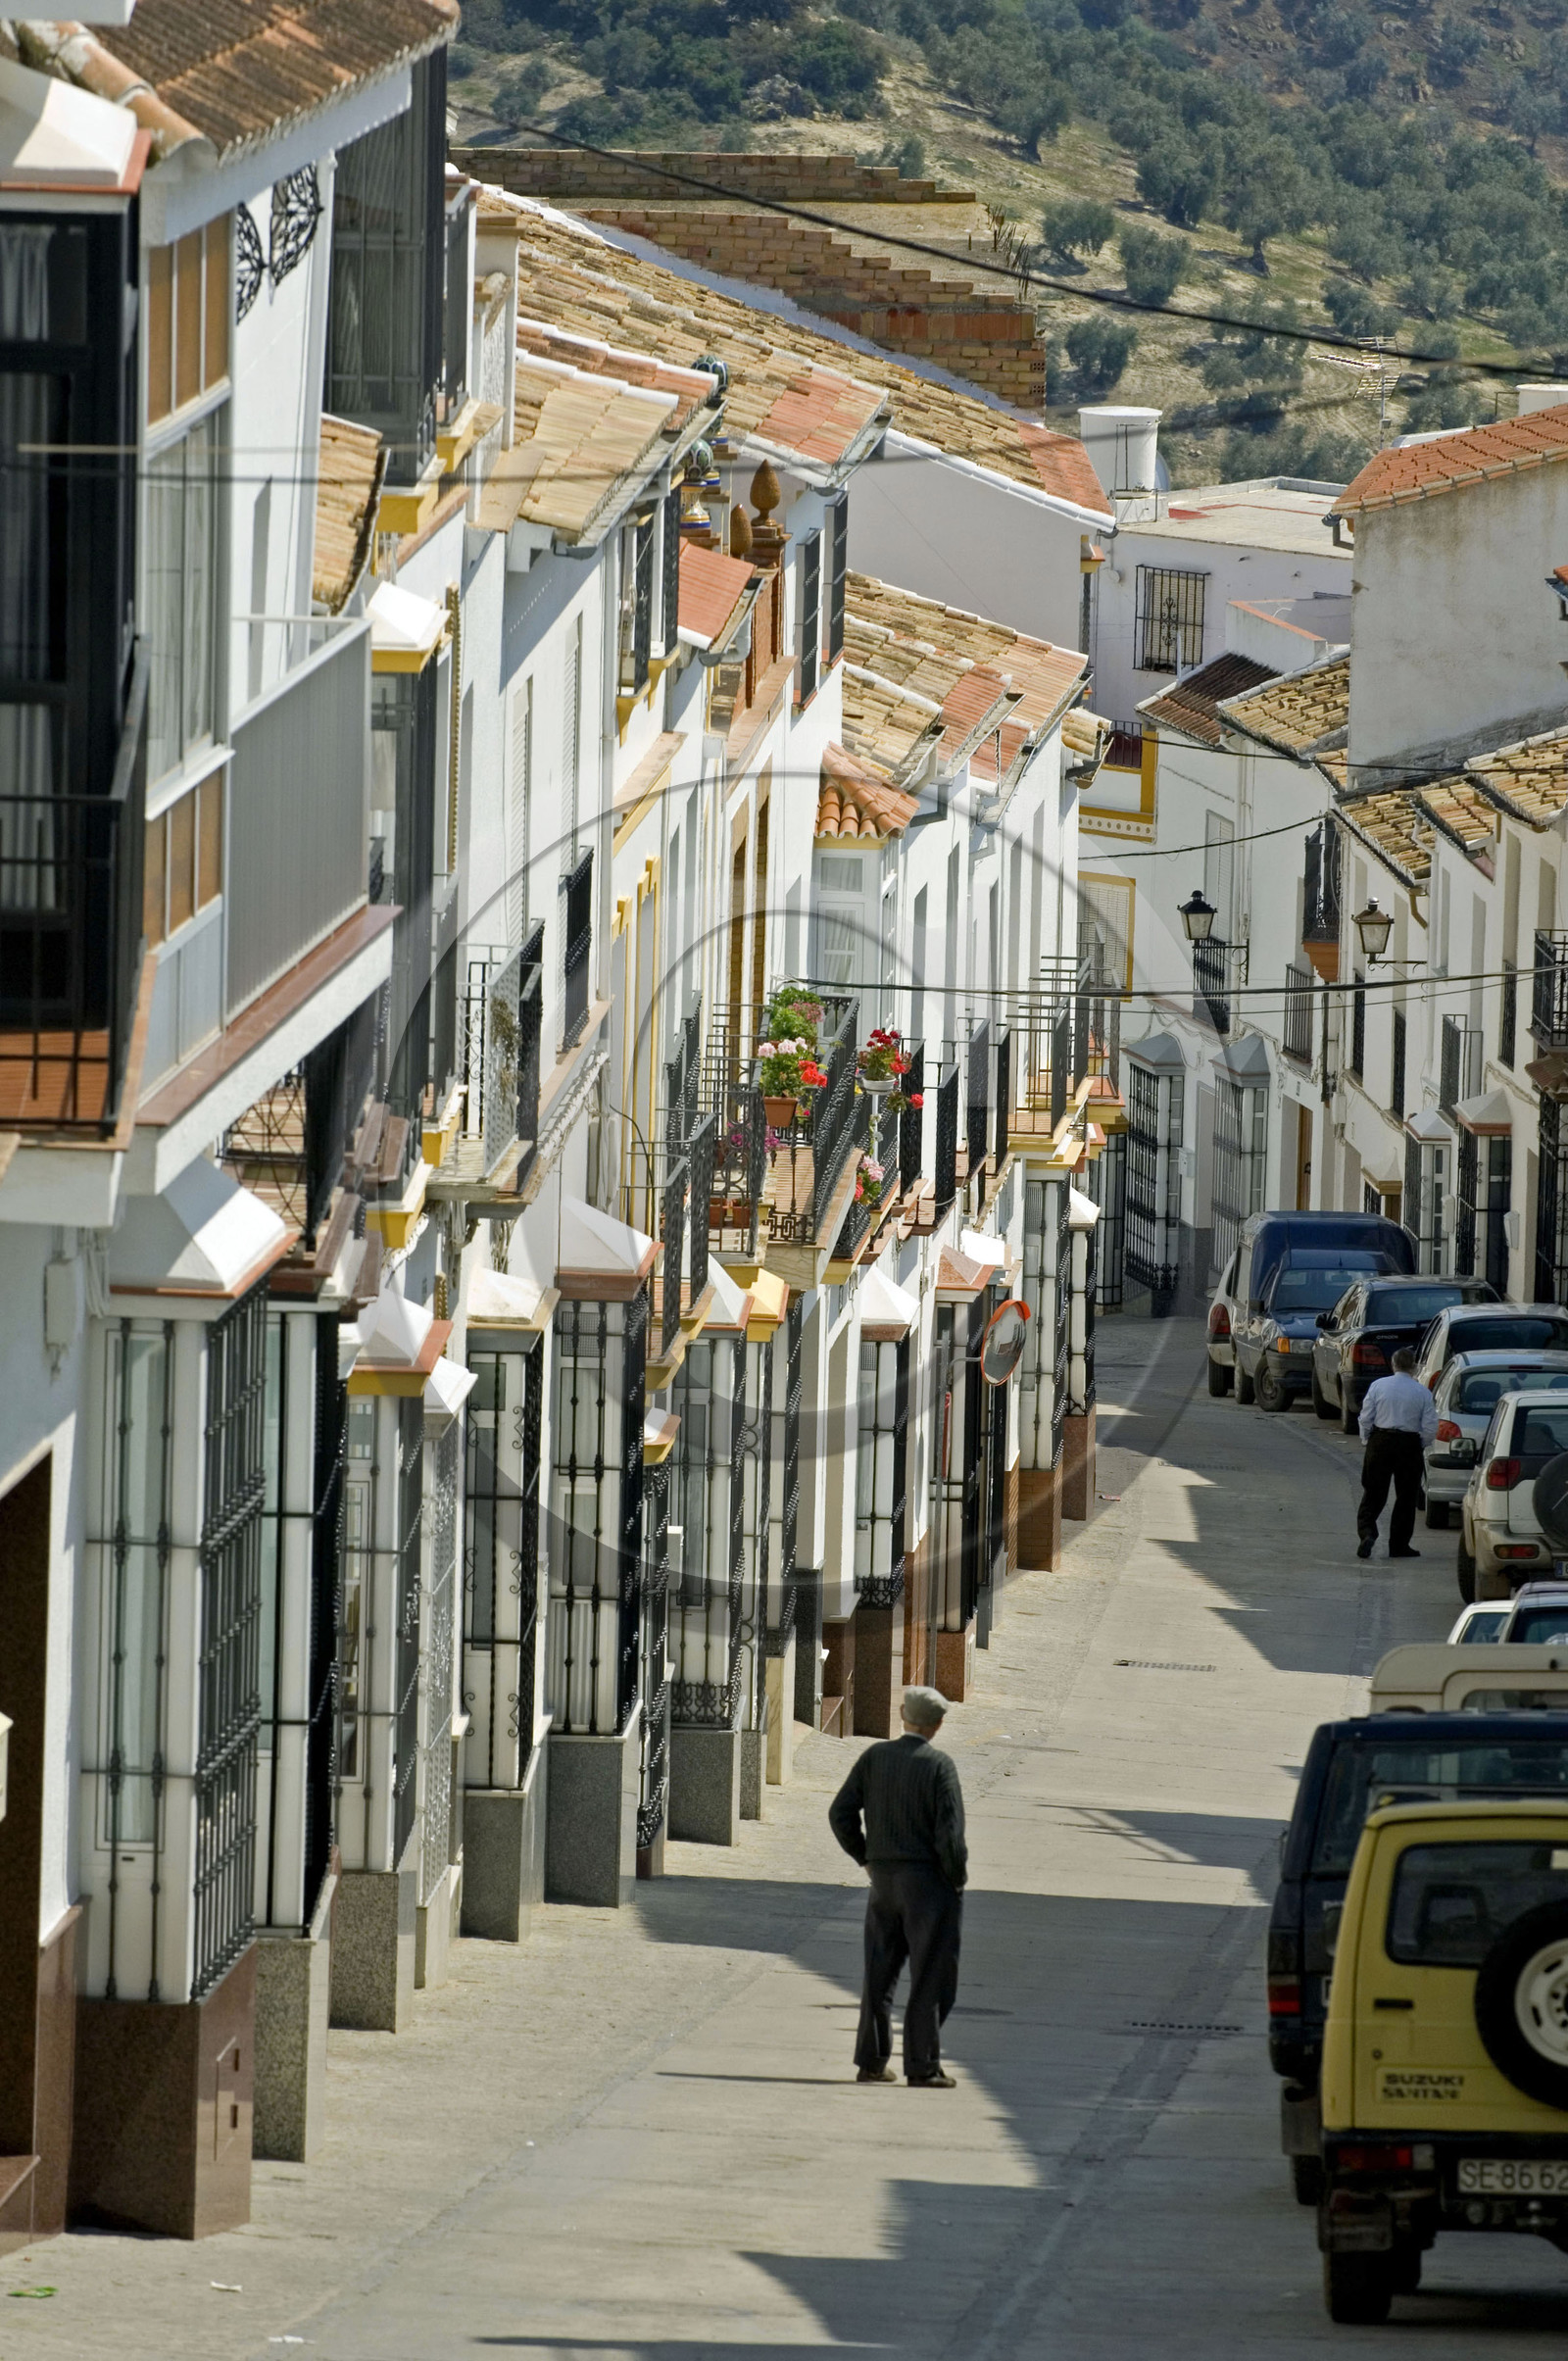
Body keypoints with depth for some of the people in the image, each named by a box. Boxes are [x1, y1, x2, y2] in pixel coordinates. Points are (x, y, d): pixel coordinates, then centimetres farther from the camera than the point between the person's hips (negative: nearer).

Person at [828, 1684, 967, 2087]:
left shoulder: (875, 1757, 2)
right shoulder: (938, 1766, -13)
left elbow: (841, 1813, 2)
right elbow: (950, 1832, -17)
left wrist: (866, 1857, 12)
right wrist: (957, 1877, -3)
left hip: (883, 1877, 5)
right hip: (928, 1880, -5)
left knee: (879, 1974, 13)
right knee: (930, 1977, 0)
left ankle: (871, 2060, 16)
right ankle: (922, 2066, -1)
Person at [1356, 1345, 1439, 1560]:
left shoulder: (1378, 1386, -3)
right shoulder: (1422, 1393, -3)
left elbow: (1366, 1418, -2)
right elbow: (1430, 1427, -4)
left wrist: (1366, 1440, 13)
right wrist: (1421, 1445, 13)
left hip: (1380, 1441, 0)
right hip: (1409, 1445, 0)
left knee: (1373, 1494, 8)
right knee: (1406, 1497, 10)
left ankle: (1367, 1532, -15)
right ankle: (1398, 1545, 13)